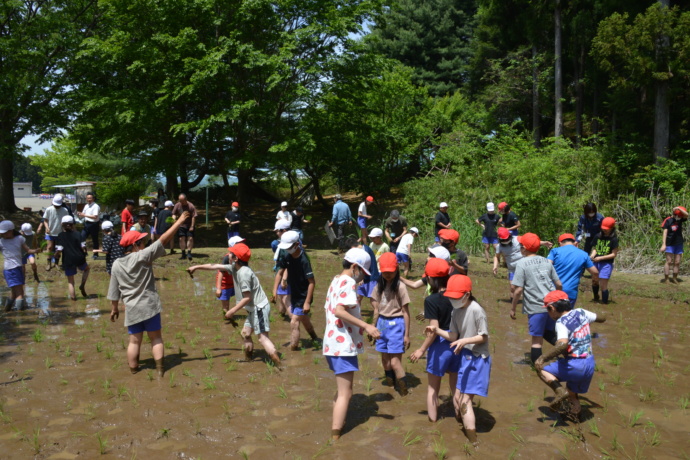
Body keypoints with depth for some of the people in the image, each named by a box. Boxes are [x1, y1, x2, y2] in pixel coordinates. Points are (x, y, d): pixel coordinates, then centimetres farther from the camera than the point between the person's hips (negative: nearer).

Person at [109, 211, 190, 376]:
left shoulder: (116, 264, 0)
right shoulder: (143, 256, -13)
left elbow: (114, 290, 6)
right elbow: (163, 240, -14)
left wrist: (115, 308, 20)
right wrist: (180, 221, -11)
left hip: (131, 309, 3)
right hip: (150, 306, -3)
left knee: (135, 341, 13)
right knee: (156, 338, 9)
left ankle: (133, 369, 20)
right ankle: (160, 368, 8)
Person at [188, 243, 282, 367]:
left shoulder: (244, 273, -23)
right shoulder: (234, 267, 6)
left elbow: (247, 298, -22)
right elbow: (215, 266, 18)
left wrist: (232, 311, -16)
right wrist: (197, 267, 24)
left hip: (259, 308, -10)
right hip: (254, 309, 10)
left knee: (263, 338, -14)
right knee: (245, 333, 22)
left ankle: (279, 367, -17)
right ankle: (249, 358, 35)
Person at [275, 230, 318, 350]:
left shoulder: (303, 260, -27)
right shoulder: (286, 255, -7)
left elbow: (312, 282, -26)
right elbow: (280, 273, 4)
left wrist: (307, 302, -28)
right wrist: (274, 291, -3)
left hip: (303, 296, -8)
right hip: (294, 295, 8)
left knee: (294, 323, -12)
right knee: (304, 319, 24)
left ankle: (293, 349, -1)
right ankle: (315, 339, 47)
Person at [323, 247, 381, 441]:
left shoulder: (336, 281, 14)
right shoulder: (348, 282, -14)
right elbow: (339, 310, -27)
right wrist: (366, 326, -29)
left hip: (333, 343, 10)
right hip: (344, 345, -10)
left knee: (342, 389, 22)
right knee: (345, 393, -3)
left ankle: (337, 425, 29)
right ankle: (335, 437, 0)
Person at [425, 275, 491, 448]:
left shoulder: (476, 310, -21)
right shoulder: (456, 311, 2)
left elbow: (484, 337, -16)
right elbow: (453, 336, 5)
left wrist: (464, 341, -29)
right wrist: (437, 330, -8)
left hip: (478, 359, -8)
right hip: (465, 357, 8)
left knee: (465, 401, -5)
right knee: (458, 398, 16)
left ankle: (473, 443, 7)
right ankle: (468, 426, 37)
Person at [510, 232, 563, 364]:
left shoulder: (522, 263, -7)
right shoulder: (546, 261, 9)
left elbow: (518, 290, -12)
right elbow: (559, 284, 12)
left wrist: (513, 308, -2)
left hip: (535, 307, -5)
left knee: (537, 340, 4)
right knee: (549, 333, 24)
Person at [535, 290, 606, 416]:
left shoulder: (561, 322, -17)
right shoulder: (581, 312, 3)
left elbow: (563, 345, -34)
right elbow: (602, 318, 19)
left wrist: (543, 358, -33)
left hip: (574, 366, -7)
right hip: (590, 366, 8)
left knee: (541, 369, 3)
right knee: (573, 394, 27)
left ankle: (560, 391, -13)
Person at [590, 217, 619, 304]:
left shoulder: (614, 239, -9)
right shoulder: (598, 237, 4)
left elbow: (614, 254, -10)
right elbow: (594, 248, 8)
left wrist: (600, 258, -17)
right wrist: (592, 255, -14)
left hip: (606, 264, -5)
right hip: (596, 263, 5)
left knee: (603, 285, -6)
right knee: (594, 281, 16)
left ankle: (605, 302, 7)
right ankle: (596, 296, 42)